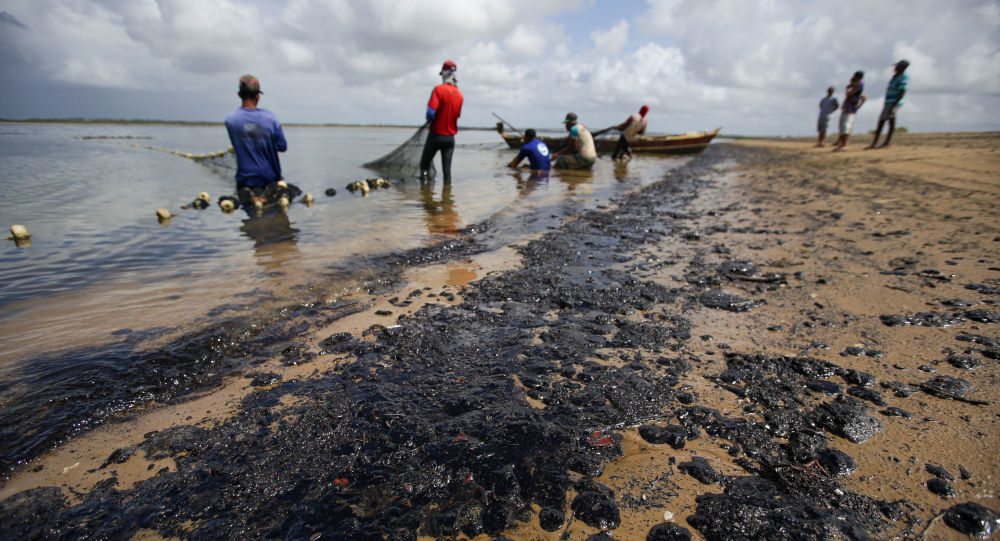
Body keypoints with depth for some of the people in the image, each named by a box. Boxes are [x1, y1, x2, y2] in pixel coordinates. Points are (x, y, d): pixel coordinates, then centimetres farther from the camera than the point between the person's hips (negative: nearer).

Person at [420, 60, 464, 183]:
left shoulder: (439, 89, -12)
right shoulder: (460, 95, 3)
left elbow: (431, 112, -20)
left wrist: (429, 120, 0)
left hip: (436, 135, -4)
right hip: (450, 137, 4)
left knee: (425, 164, 9)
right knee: (447, 169, 6)